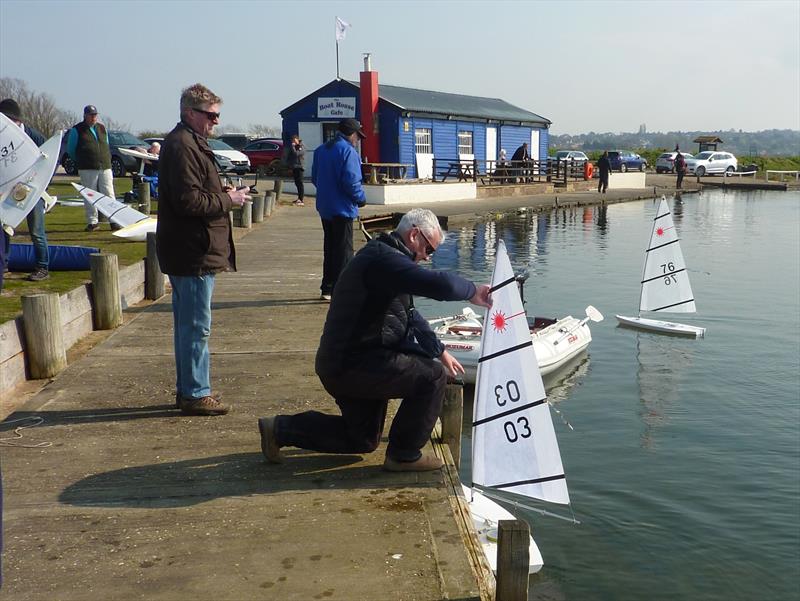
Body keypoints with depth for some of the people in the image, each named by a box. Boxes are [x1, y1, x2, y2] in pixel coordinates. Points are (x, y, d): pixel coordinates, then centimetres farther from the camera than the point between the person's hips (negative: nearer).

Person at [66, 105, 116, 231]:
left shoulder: (102, 128, 17)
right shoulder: (77, 130, 4)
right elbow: (70, 149, 11)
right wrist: (80, 161, 13)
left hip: (105, 167, 3)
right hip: (87, 169, -3)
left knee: (109, 195, -2)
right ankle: (92, 221, 5)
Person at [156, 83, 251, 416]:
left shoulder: (191, 142, 18)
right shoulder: (182, 146, -16)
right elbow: (188, 201, -23)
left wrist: (225, 195, 11)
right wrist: (227, 200, -13)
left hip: (191, 251, 11)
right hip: (193, 251, -11)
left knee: (188, 323, 16)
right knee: (196, 326, -5)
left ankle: (187, 390, 25)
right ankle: (195, 394, 3)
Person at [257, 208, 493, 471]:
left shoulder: (381, 256, 17)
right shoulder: (384, 259, -19)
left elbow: (410, 316, 24)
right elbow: (440, 284, -33)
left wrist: (439, 351, 22)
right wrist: (473, 292, -14)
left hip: (341, 365, 11)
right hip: (353, 366, -11)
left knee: (364, 439, 23)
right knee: (433, 376, -13)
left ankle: (281, 429, 25)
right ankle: (404, 455, -1)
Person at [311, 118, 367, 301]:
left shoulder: (320, 150, 10)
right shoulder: (348, 151, -15)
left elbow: (315, 178, 14)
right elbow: (351, 181, -21)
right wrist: (361, 198, -7)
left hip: (324, 208, 8)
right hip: (342, 208, -8)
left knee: (330, 248, 16)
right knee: (344, 251, -1)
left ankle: (327, 289, 21)